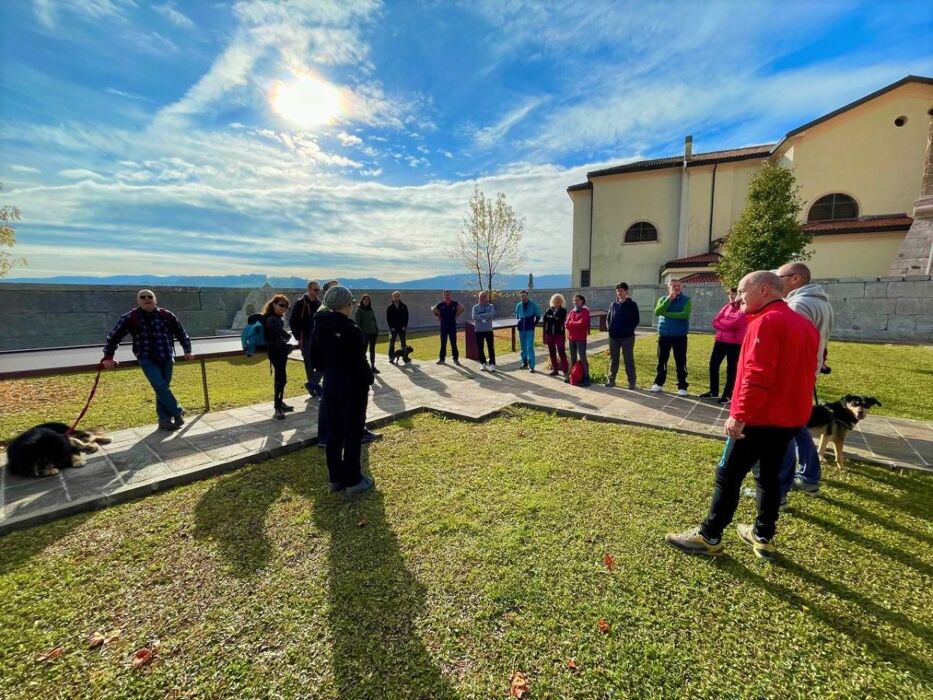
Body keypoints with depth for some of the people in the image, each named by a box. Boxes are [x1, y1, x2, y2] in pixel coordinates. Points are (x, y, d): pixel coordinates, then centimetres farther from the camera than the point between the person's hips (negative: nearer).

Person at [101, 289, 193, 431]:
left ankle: (164, 419, 6)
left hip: (166, 357, 2)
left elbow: (181, 333, 16)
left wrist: (187, 351, 16)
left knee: (164, 387, 1)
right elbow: (113, 336, 7)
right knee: (160, 386, -16)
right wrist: (108, 357, 4)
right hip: (146, 359, -2)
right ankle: (178, 412, -4)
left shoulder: (167, 315, 6)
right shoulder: (130, 318, 1)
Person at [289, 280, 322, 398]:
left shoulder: (319, 303, 9)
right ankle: (313, 384, 16)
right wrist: (298, 337, -10)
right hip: (306, 340, -5)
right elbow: (292, 322, -7)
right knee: (310, 364, 4)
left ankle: (312, 384, 11)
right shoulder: (300, 303, -7)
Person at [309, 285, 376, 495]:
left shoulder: (319, 327, 3)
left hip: (330, 386, 7)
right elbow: (360, 364, -19)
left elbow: (315, 358, 10)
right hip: (353, 387, -7)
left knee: (333, 432, 15)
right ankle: (353, 481, 15)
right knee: (353, 433, 4)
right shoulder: (351, 330, -21)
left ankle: (335, 478, 26)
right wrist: (368, 380, -5)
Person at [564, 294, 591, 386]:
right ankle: (571, 375, 22)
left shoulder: (585, 311, -5)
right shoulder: (572, 311, 13)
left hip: (581, 338, -6)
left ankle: (586, 377, -3)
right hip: (571, 338, 6)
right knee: (573, 358, 14)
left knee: (582, 358, -7)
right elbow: (566, 323, 3)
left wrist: (571, 323, -7)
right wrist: (575, 324, -12)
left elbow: (582, 323, -18)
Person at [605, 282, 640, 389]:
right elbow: (608, 318, 15)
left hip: (627, 337, -3)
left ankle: (631, 382, 7)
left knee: (629, 359, 1)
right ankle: (611, 379, 18)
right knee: (613, 359, 10)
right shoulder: (613, 304, 9)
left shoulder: (632, 304, -1)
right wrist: (610, 329, 2)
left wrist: (630, 330, -9)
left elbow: (636, 320, -1)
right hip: (613, 337, 4)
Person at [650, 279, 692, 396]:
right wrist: (669, 299, -18)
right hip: (664, 335, 3)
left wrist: (666, 314, -15)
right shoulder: (663, 299, 5)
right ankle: (658, 383, 22)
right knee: (661, 360, 11)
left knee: (680, 362, 2)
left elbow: (685, 314, -20)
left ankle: (682, 387, 10)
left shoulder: (687, 300, -3)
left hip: (680, 336, -3)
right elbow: (657, 312, -13)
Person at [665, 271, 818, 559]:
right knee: (769, 476, 18)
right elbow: (802, 373, 19)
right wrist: (796, 407, 25)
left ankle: (709, 537, 9)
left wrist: (739, 415, -23)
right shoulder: (804, 324, 13)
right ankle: (763, 537, 28)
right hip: (789, 417, 9)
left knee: (728, 476, 0)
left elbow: (757, 376, -25)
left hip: (759, 418, -9)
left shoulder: (766, 322, -17)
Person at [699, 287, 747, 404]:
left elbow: (734, 324, -19)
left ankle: (728, 395, 15)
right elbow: (715, 323, 4)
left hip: (735, 344, -6)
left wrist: (721, 321, -4)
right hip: (720, 341, 7)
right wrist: (728, 325, -12)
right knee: (713, 365, 9)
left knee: (731, 369, 4)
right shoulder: (727, 306, 13)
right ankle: (713, 392, 23)